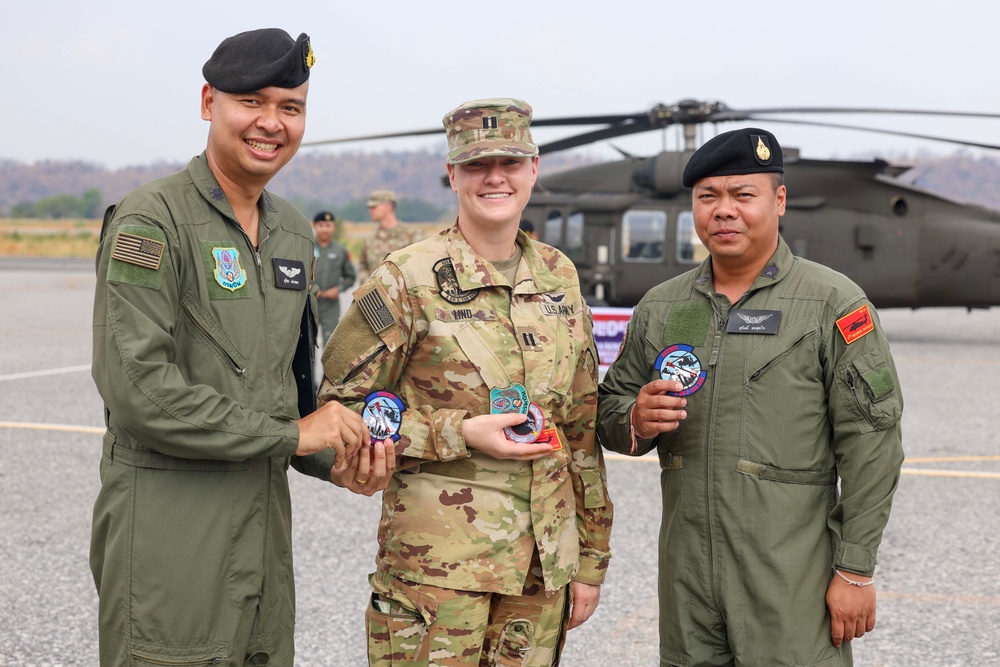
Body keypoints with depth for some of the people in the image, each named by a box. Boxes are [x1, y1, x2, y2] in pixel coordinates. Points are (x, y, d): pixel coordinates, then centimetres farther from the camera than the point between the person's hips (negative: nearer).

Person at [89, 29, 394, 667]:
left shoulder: (296, 232, 13)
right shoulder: (150, 221, -11)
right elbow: (139, 391, -20)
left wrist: (339, 460, 4)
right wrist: (292, 435, -15)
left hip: (264, 516, 7)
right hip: (168, 525, -7)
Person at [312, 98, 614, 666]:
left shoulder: (559, 277, 9)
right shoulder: (408, 280, -6)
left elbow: (583, 427, 13)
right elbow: (339, 408, -7)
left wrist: (591, 560, 13)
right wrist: (463, 433, -17)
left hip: (544, 564, 5)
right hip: (437, 565, -4)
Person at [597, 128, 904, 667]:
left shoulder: (835, 304, -4)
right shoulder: (658, 307, 9)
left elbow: (870, 445, -7)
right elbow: (609, 410, 16)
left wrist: (856, 571, -10)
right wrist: (636, 421, -8)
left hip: (793, 582, -4)